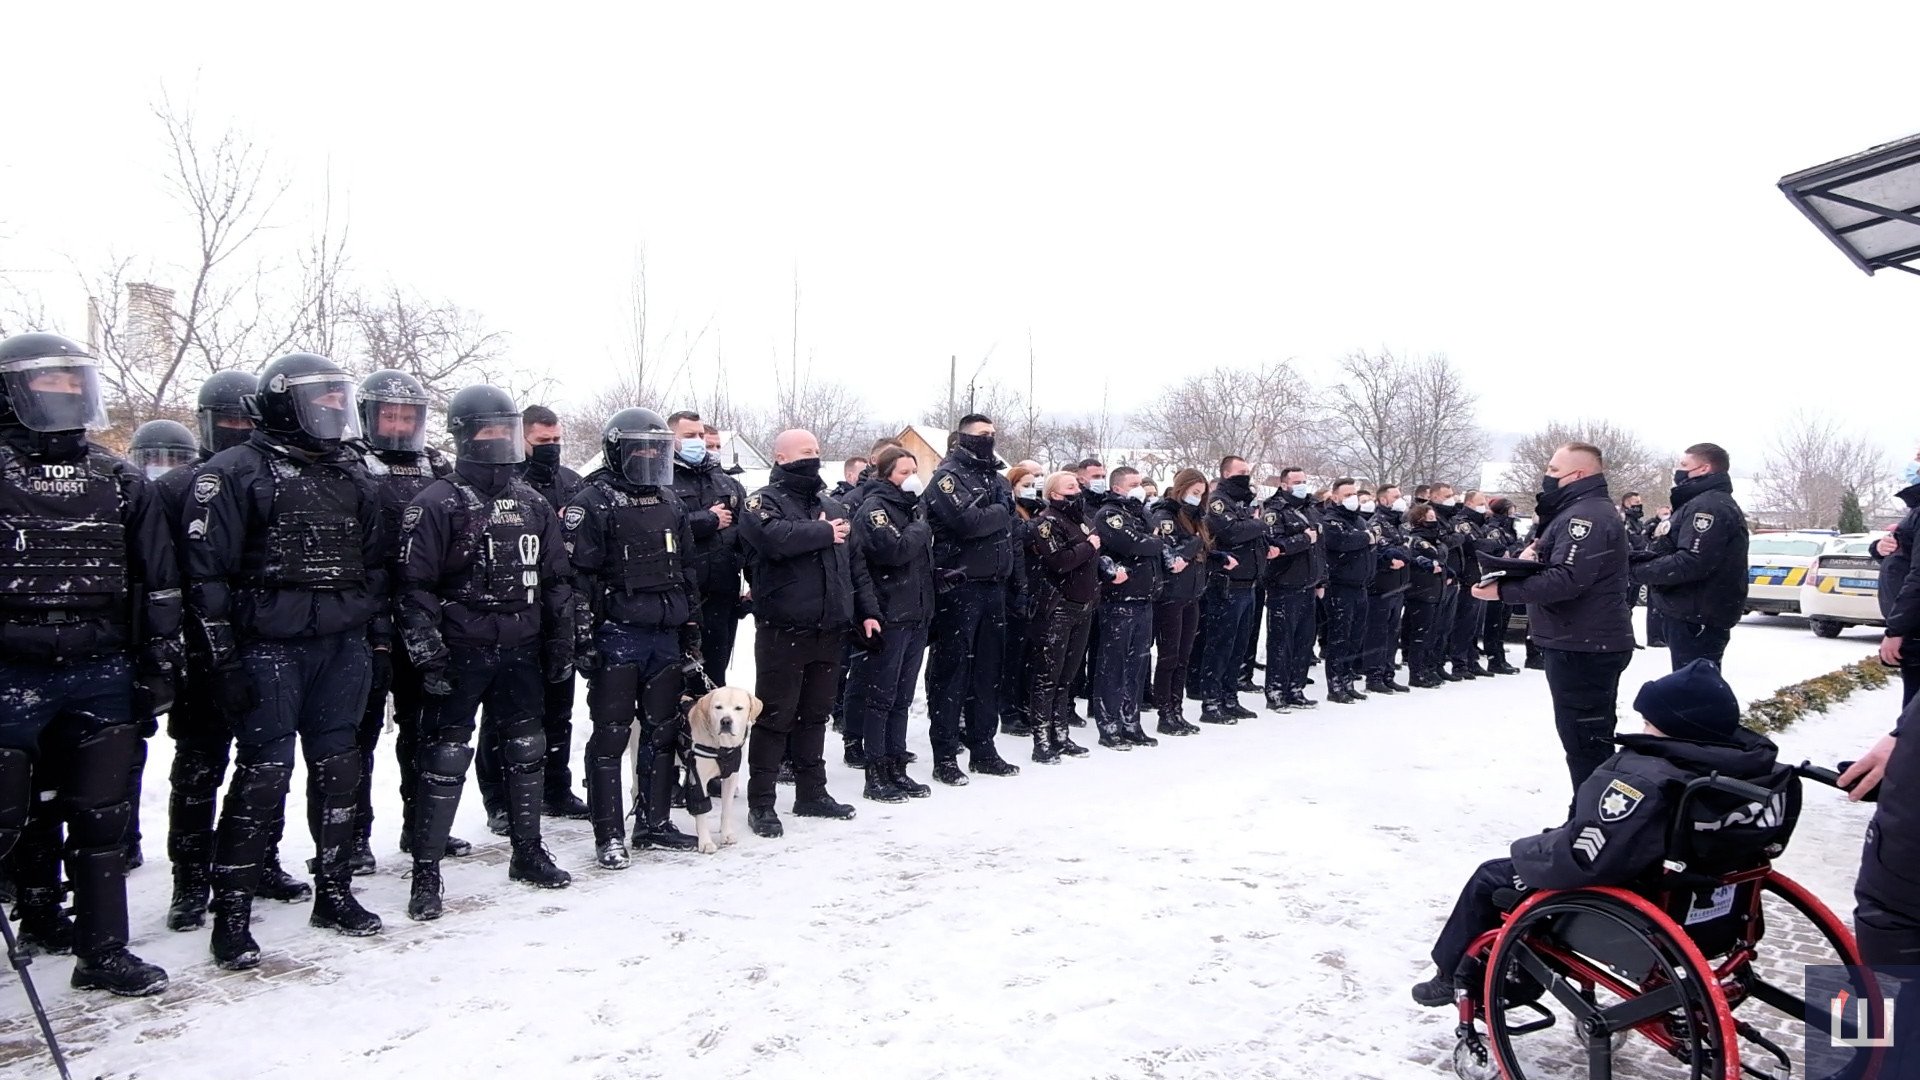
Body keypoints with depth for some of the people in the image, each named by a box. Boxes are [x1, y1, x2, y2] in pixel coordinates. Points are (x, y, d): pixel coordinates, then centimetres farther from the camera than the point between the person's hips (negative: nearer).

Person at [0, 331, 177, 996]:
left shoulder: (121, 484, 9)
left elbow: (157, 585, 10)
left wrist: (159, 668, 6)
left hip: (102, 676, 3)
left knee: (101, 818, 10)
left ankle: (103, 951, 20)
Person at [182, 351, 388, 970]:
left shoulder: (353, 478, 14)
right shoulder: (233, 474, -5)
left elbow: (374, 565, 19)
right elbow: (206, 575, -9)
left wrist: (380, 639, 12)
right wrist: (224, 662, -12)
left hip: (343, 647, 6)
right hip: (269, 649, -6)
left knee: (339, 772, 11)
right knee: (263, 777, -4)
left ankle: (334, 892, 24)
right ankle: (231, 913, 8)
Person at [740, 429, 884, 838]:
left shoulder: (833, 506, 16)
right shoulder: (764, 501, -4)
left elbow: (856, 564, 18)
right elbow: (776, 537, -27)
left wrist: (867, 611, 9)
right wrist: (824, 533, -14)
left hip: (830, 631, 6)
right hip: (782, 631, -6)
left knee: (816, 715, 15)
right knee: (775, 717, -2)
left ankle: (812, 793, 25)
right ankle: (761, 803, 6)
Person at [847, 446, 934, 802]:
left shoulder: (910, 507, 19)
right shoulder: (874, 508, -7)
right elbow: (893, 549, -23)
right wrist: (921, 529, -6)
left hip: (916, 615, 8)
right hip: (889, 617, -8)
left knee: (902, 698, 12)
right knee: (880, 697, -2)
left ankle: (897, 770, 18)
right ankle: (875, 776, 4)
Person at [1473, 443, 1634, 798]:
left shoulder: (1586, 515, -18)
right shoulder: (1580, 511, 18)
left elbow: (1567, 579, -28)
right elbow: (1556, 563, 21)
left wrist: (1503, 590, -27)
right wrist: (1537, 551, -1)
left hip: (1582, 647, -11)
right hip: (1589, 644, 11)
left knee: (1583, 741, -7)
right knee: (1593, 738, 18)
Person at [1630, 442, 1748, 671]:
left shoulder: (1709, 505, -15)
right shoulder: (1700, 503, 21)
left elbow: (1691, 562, -26)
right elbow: (1671, 551, 19)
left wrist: (1639, 572, -18)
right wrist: (1638, 559, 0)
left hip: (1695, 620, -11)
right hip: (1690, 615, 11)